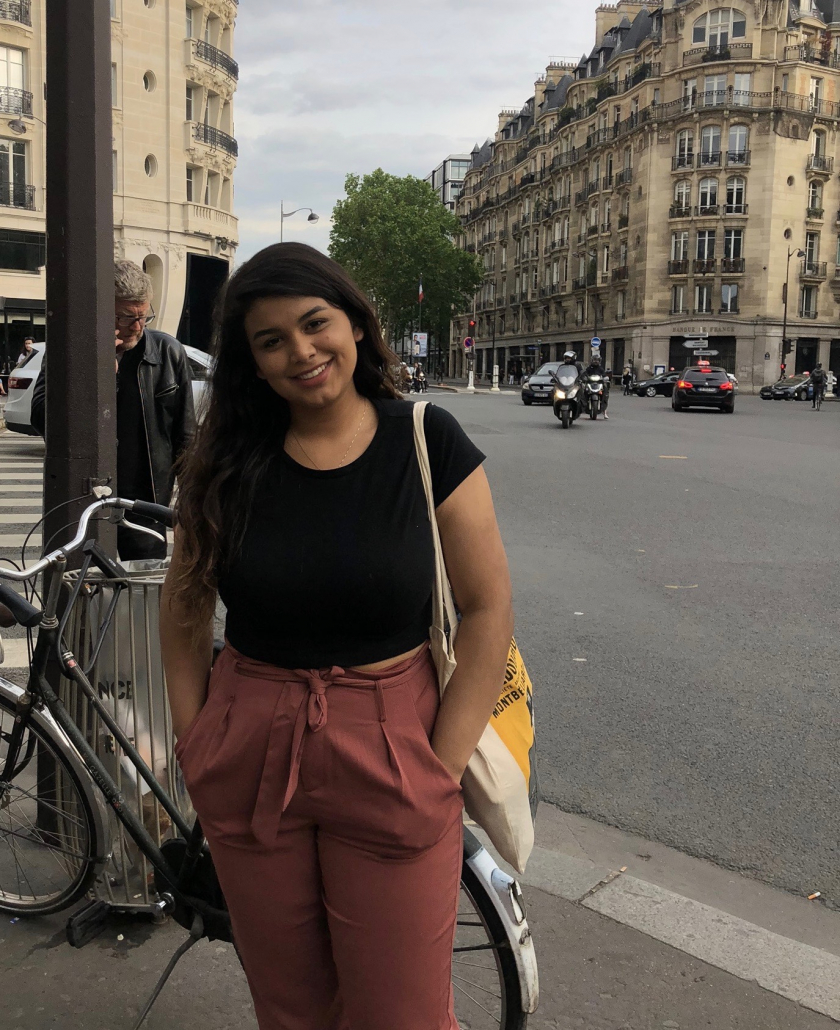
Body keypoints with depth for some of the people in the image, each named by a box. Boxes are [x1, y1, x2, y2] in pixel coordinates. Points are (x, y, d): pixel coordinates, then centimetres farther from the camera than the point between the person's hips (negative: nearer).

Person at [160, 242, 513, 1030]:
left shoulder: (426, 443, -8)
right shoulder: (225, 461, -2)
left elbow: (488, 609, -8)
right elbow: (183, 611, 7)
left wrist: (441, 768, -11)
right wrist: (195, 750, 2)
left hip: (390, 756, -2)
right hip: (250, 762, 3)